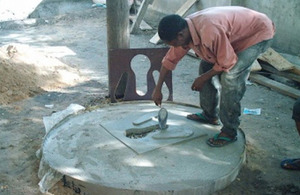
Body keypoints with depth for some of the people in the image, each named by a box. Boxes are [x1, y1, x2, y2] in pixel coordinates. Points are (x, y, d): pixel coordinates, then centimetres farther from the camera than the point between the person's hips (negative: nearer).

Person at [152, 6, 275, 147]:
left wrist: (203, 78, -13)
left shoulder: (209, 31, -39)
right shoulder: (183, 30, -11)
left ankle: (229, 132, -9)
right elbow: (170, 59, 2)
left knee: (230, 77, -22)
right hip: (237, 33, 9)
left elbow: (227, 63, -28)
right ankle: (210, 115, 21)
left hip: (258, 32, -9)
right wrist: (158, 89, 5)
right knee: (206, 66, 5)